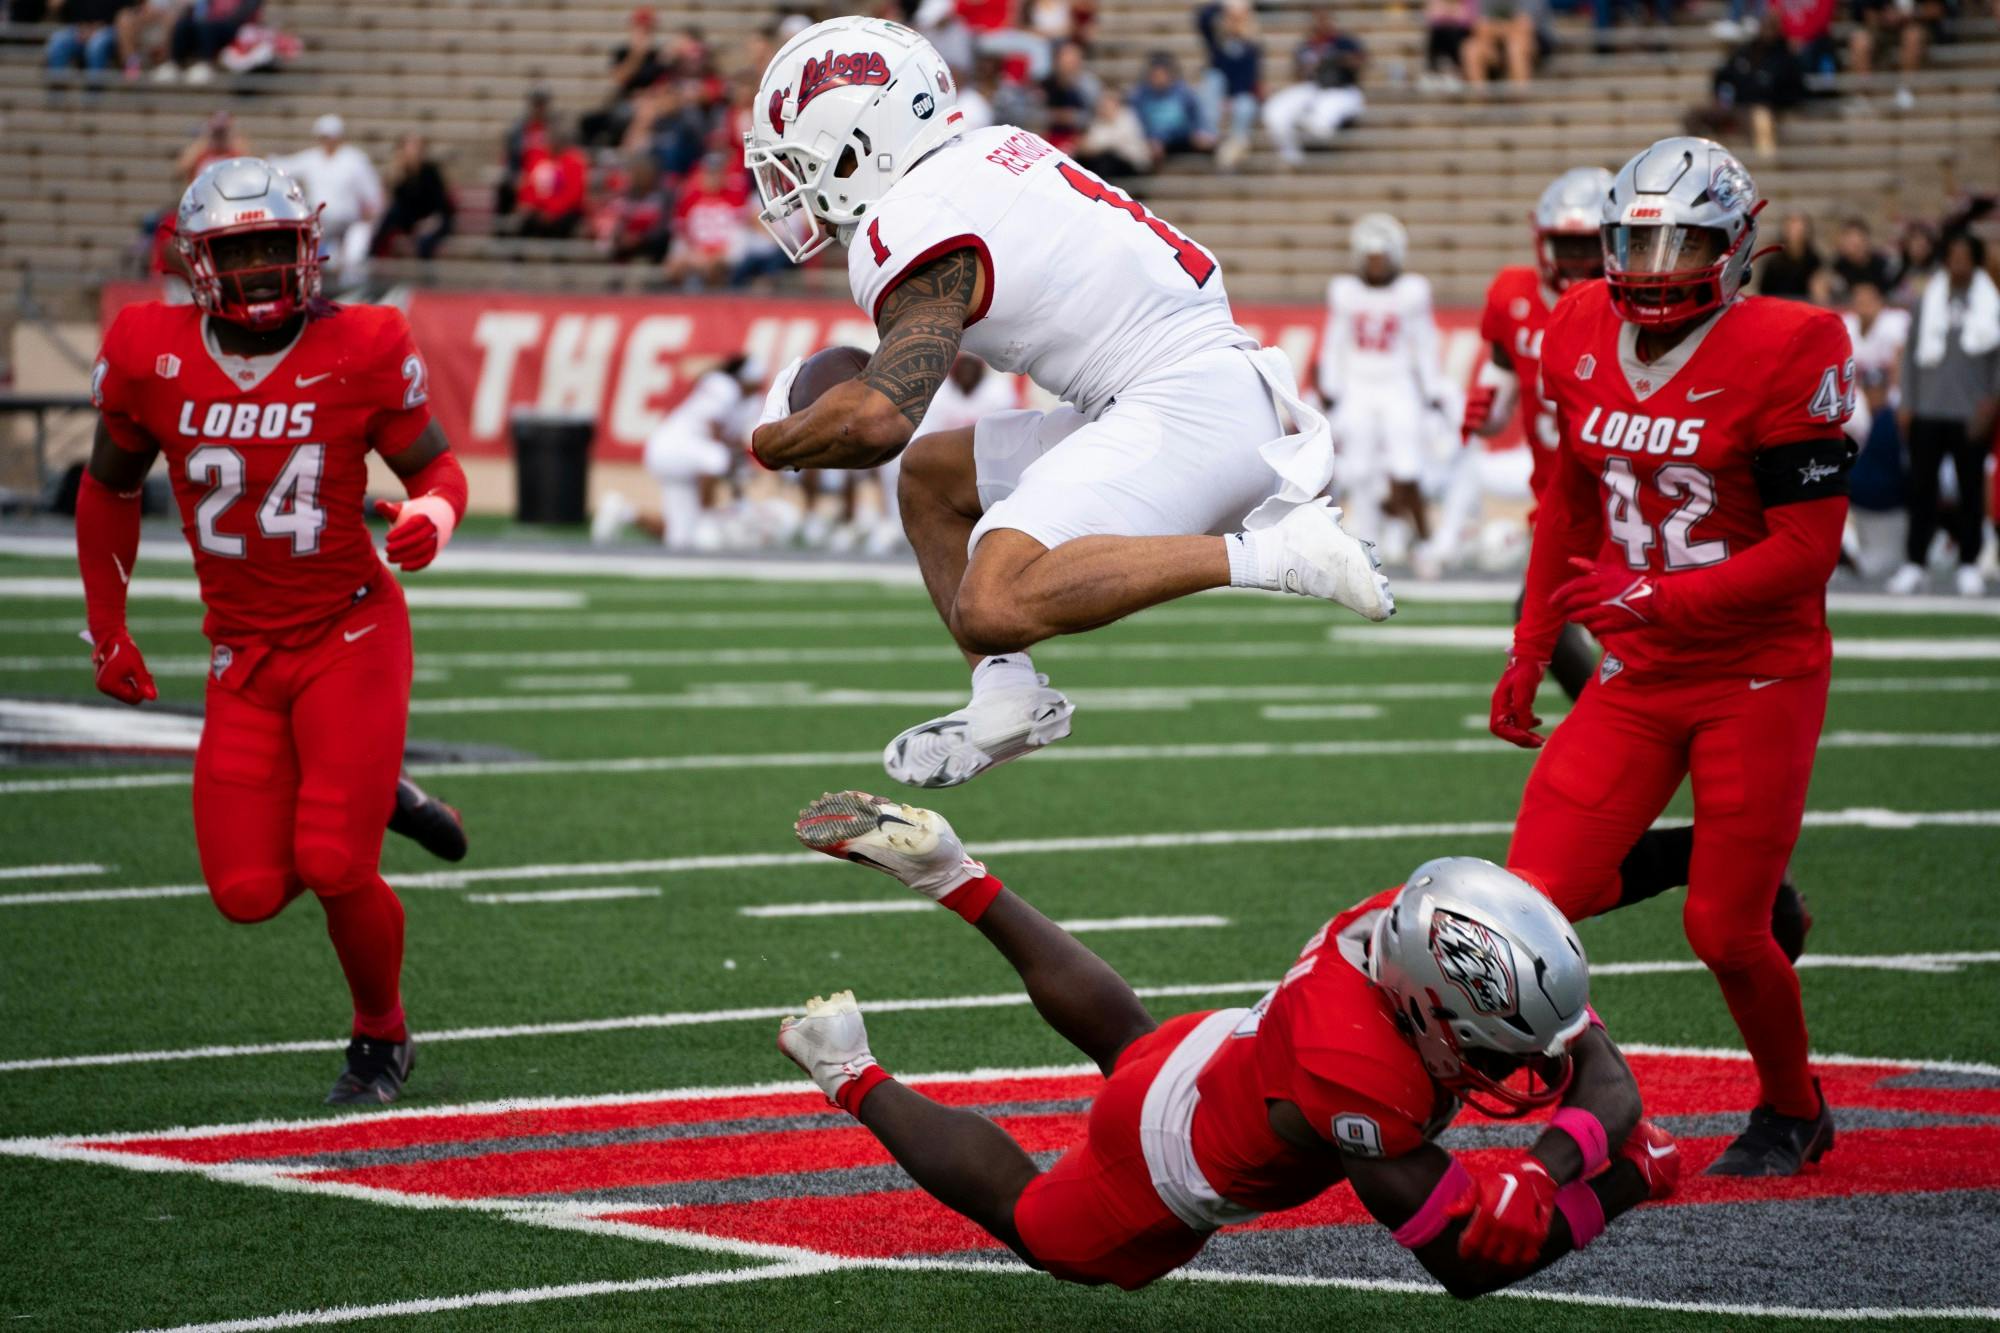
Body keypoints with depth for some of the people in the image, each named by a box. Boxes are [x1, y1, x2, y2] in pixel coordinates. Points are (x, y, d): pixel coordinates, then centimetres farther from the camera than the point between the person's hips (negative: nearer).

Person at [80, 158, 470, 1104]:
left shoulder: (360, 351, -10)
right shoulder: (150, 355, -5)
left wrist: (431, 517, -21)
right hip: (243, 658, 3)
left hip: (351, 636, -3)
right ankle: (357, 803, 27)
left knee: (334, 868, -15)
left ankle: (382, 1035, 14)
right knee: (248, 894, -7)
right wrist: (107, 632, 14)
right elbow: (108, 489, 12)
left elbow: (437, 466, 4)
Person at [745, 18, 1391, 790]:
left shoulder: (915, 234, -12)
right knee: (932, 478, 21)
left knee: (992, 610, -25)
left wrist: (773, 442, -2)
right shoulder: (997, 151, 15)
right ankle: (1005, 694, 4)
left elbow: (877, 421, -23)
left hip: (1189, 407, -10)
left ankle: (1265, 555, -25)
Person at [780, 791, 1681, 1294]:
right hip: (1162, 1182, -6)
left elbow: (1608, 1081, -21)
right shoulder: (1357, 1080, -48)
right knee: (1032, 1220, 25)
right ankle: (855, 1079, 35)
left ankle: (947, 873, 43)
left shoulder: (1424, 932, -29)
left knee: (1121, 1037, 40)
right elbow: (1461, 1260, -38)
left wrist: (1554, 1160, -40)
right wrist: (1603, 1192, -37)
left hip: (1207, 1052, 7)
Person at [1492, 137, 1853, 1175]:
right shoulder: (1584, 335, 3)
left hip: (1758, 679, -5)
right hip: (1636, 677, 5)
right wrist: (1531, 653, 18)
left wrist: (1655, 599, -27)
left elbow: (1806, 552, -17)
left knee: (1724, 930, -1)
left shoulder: (1786, 355, -15)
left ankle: (1793, 1111, 24)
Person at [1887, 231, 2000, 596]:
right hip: (1927, 412, 1)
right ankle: (1914, 564, 6)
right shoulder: (1929, 300, 7)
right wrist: (1906, 403, 5)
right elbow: (1911, 351, 10)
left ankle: (1969, 564, 11)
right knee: (1921, 487, 1)